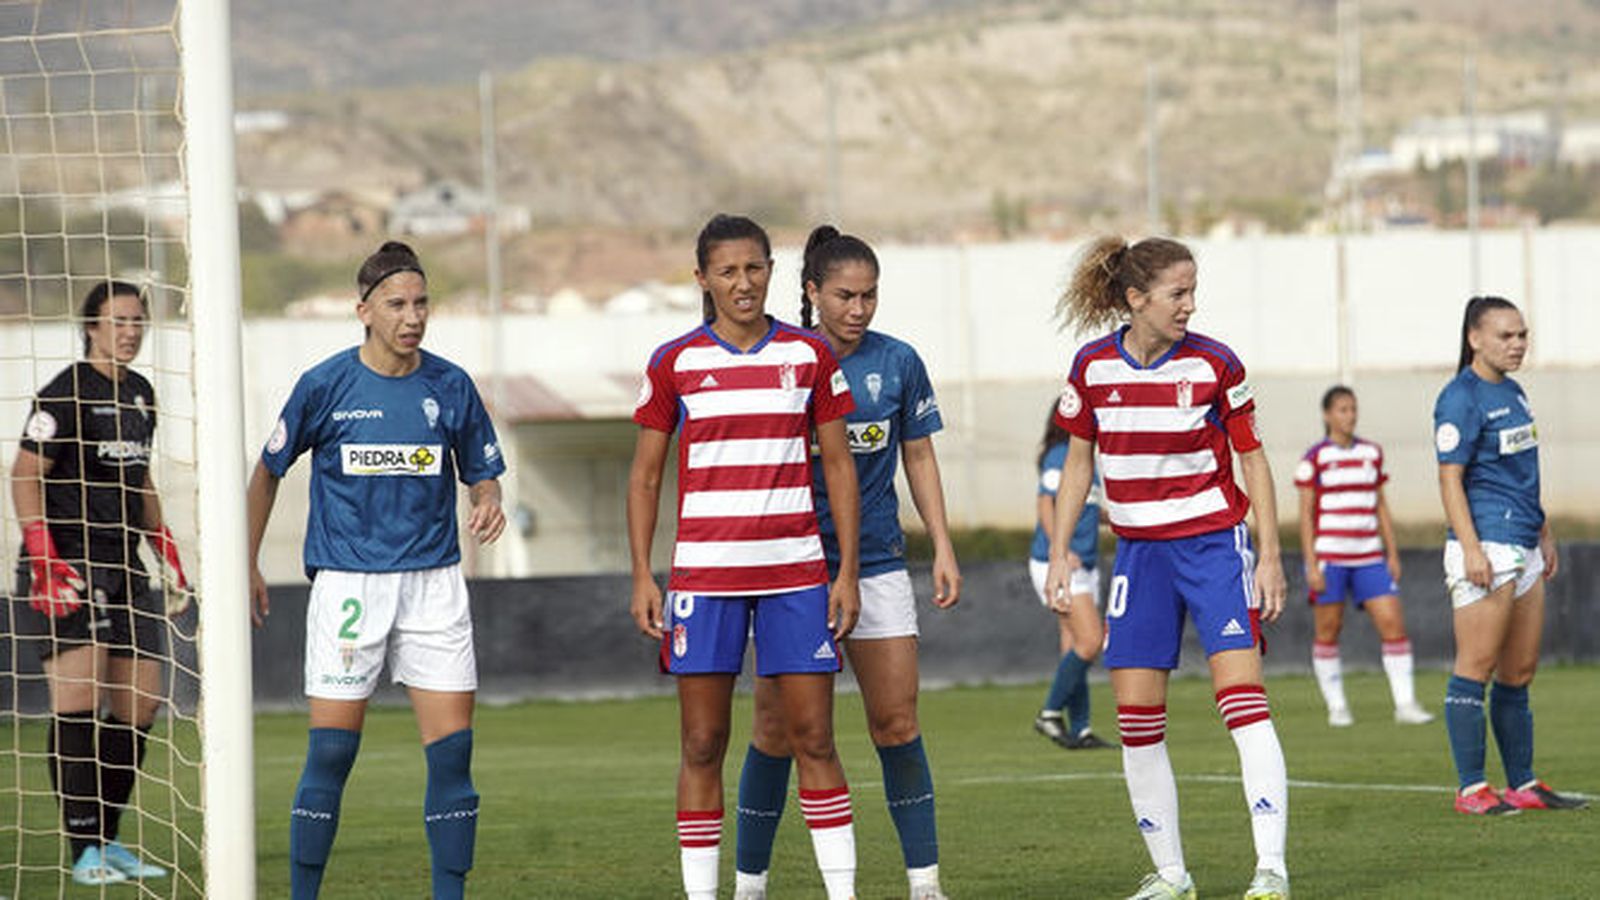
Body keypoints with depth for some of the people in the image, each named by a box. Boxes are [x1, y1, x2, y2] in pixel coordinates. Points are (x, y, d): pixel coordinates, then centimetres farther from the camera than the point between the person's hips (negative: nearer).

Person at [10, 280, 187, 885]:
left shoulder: (140, 394, 14)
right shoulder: (65, 394, -9)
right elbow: (25, 476, -11)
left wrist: (168, 554, 22)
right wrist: (45, 561, -19)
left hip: (122, 568, 8)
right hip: (66, 570, -8)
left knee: (139, 706, 5)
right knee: (78, 705, -12)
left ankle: (108, 841, 14)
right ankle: (85, 851, -10)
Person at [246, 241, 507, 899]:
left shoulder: (450, 387, 3)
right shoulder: (325, 386, -3)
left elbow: (482, 472, 13)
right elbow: (268, 472, 9)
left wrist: (488, 502, -11)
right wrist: (248, 567, 10)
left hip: (433, 582, 2)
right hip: (346, 584, -2)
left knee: (452, 750, -3)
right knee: (331, 752, -4)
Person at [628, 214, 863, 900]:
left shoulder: (810, 355, 5)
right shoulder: (674, 363, 2)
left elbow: (838, 466, 8)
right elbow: (645, 475, 7)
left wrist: (847, 572, 2)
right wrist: (642, 576, -1)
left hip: (795, 572, 0)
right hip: (704, 573, 0)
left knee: (814, 739, -1)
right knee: (702, 746, 1)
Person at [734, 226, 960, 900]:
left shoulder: (897, 363, 2)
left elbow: (919, 456, 12)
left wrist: (943, 548, 6)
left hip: (876, 561, 2)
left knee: (896, 724, -1)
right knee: (776, 729, 1)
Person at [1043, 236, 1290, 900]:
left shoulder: (1213, 365, -8)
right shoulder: (1093, 366, -2)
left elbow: (1252, 460, 0)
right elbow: (1078, 462, 10)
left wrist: (1271, 557, -4)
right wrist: (1059, 553, 6)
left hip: (1214, 543, -3)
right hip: (1139, 551, 3)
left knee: (1243, 700, -14)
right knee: (1137, 719, 1)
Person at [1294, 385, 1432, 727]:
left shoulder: (1372, 453, 11)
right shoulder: (1314, 458, -2)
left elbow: (1381, 507, 16)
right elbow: (1306, 514, -4)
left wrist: (1393, 554, 10)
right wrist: (1312, 564, -10)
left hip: (1368, 557, 4)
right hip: (1328, 556, -4)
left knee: (1393, 622, -6)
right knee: (1328, 631, 1)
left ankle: (1405, 704, -5)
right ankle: (1336, 707, 11)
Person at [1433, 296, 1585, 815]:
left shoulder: (1512, 392, 17)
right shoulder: (1460, 399, -10)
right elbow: (1450, 479, -15)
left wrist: (1544, 536, 26)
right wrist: (1471, 550, -21)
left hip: (1523, 551, 9)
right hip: (1486, 549, -9)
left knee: (1521, 671, 11)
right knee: (1476, 669, -7)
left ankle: (1523, 785, 16)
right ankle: (1471, 790, -5)